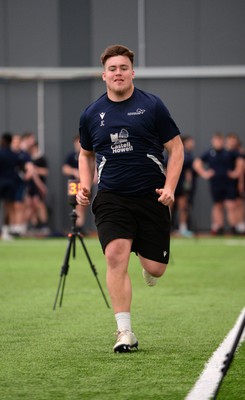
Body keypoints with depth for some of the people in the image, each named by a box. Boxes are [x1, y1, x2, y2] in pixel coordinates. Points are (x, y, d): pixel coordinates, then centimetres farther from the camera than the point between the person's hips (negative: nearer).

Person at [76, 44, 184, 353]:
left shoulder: (152, 106, -2)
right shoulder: (91, 115, 6)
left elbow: (176, 148, 2)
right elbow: (86, 154, 22)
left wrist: (169, 187, -10)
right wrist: (85, 186, 6)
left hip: (151, 198, -1)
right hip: (111, 198, 1)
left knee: (155, 268, -1)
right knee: (115, 255, -20)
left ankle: (146, 264, 41)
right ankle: (125, 332, -16)